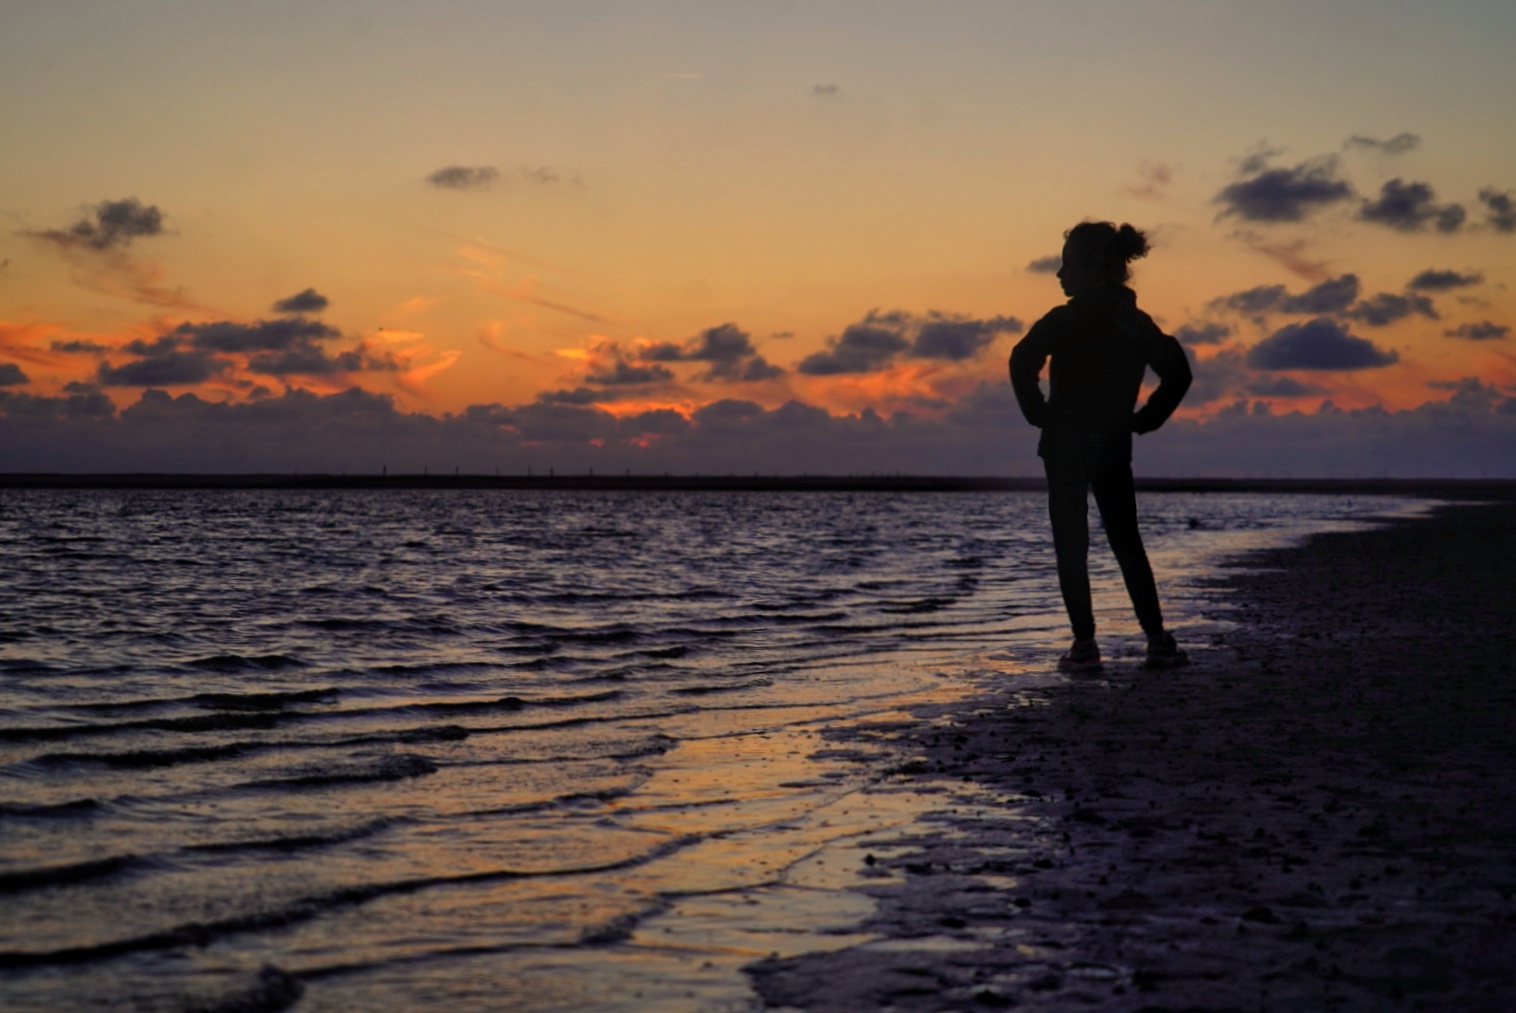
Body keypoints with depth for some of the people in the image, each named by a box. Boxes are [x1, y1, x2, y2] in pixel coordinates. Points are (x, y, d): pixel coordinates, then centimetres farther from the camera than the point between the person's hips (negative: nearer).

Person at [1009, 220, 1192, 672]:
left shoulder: (1066, 320, -10)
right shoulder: (1136, 322, 6)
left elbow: (1023, 361, -23)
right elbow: (1177, 372, 5)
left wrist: (1039, 413, -11)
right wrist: (1144, 419, 8)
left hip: (1066, 446, -5)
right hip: (1114, 448, 5)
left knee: (1071, 546, 1)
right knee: (1127, 543, 12)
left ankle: (1085, 644, -2)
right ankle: (1158, 640, 8)